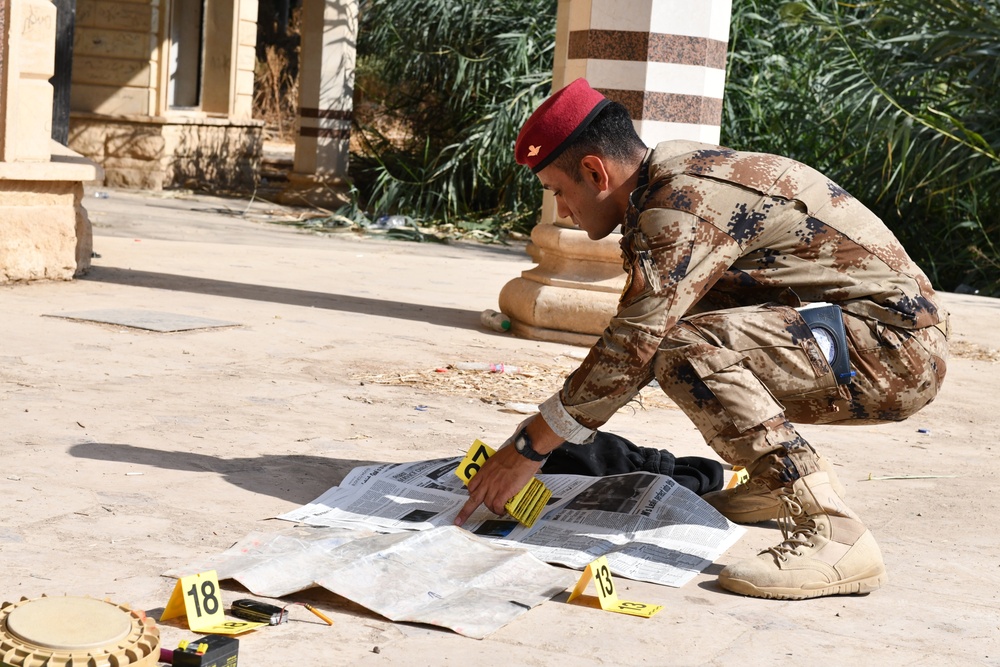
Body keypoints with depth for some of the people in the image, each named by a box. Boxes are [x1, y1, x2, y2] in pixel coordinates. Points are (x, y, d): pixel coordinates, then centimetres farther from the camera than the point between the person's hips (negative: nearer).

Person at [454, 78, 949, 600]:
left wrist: (528, 449, -13)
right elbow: (639, 330, 19)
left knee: (684, 350, -27)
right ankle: (776, 484, 21)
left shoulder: (684, 204, -19)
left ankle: (833, 536, -26)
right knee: (669, 328, 13)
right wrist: (539, 434, 17)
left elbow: (631, 347, -22)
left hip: (897, 345, -10)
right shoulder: (675, 174, 12)